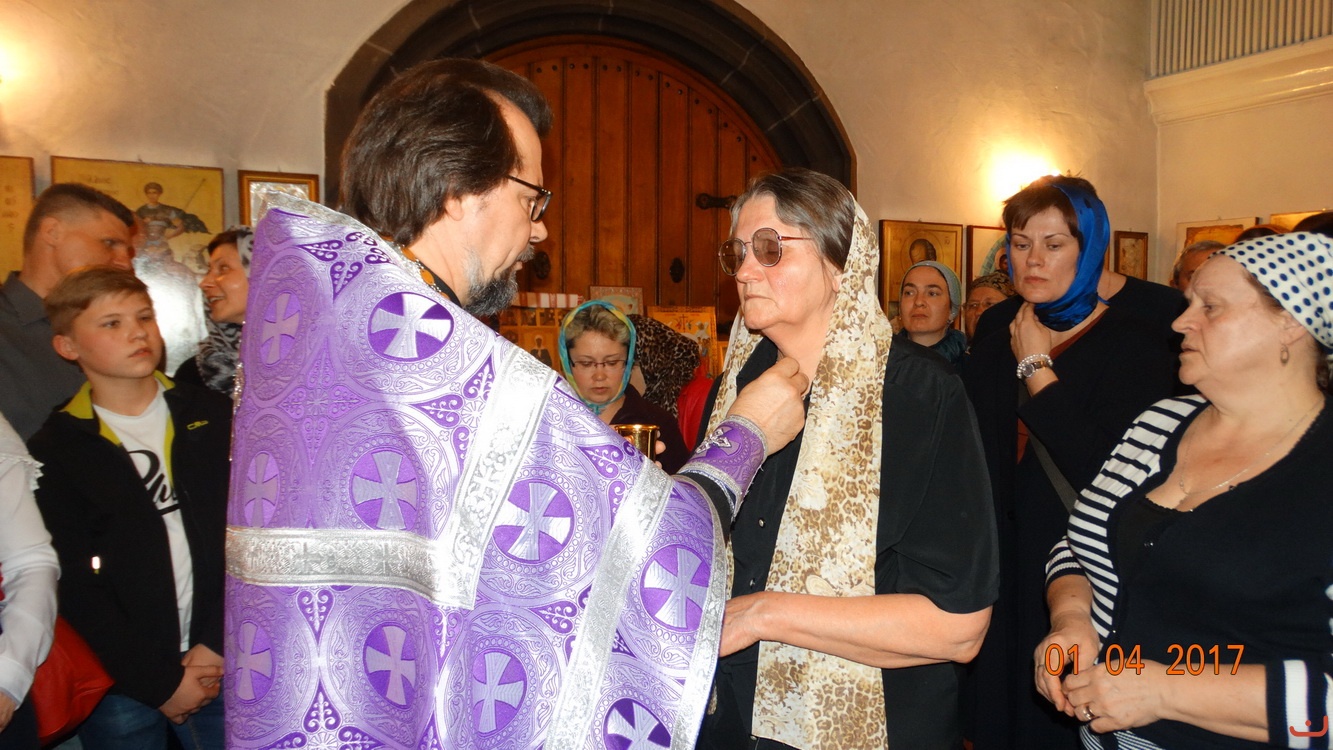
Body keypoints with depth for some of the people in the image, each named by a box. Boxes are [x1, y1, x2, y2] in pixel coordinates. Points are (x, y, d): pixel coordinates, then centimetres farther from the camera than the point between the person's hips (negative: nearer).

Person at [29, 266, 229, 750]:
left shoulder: (212, 418, 3)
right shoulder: (54, 451, -1)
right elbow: (73, 587, -5)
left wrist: (218, 645, -8)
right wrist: (158, 683, -9)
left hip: (222, 669, 1)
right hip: (119, 689, -1)